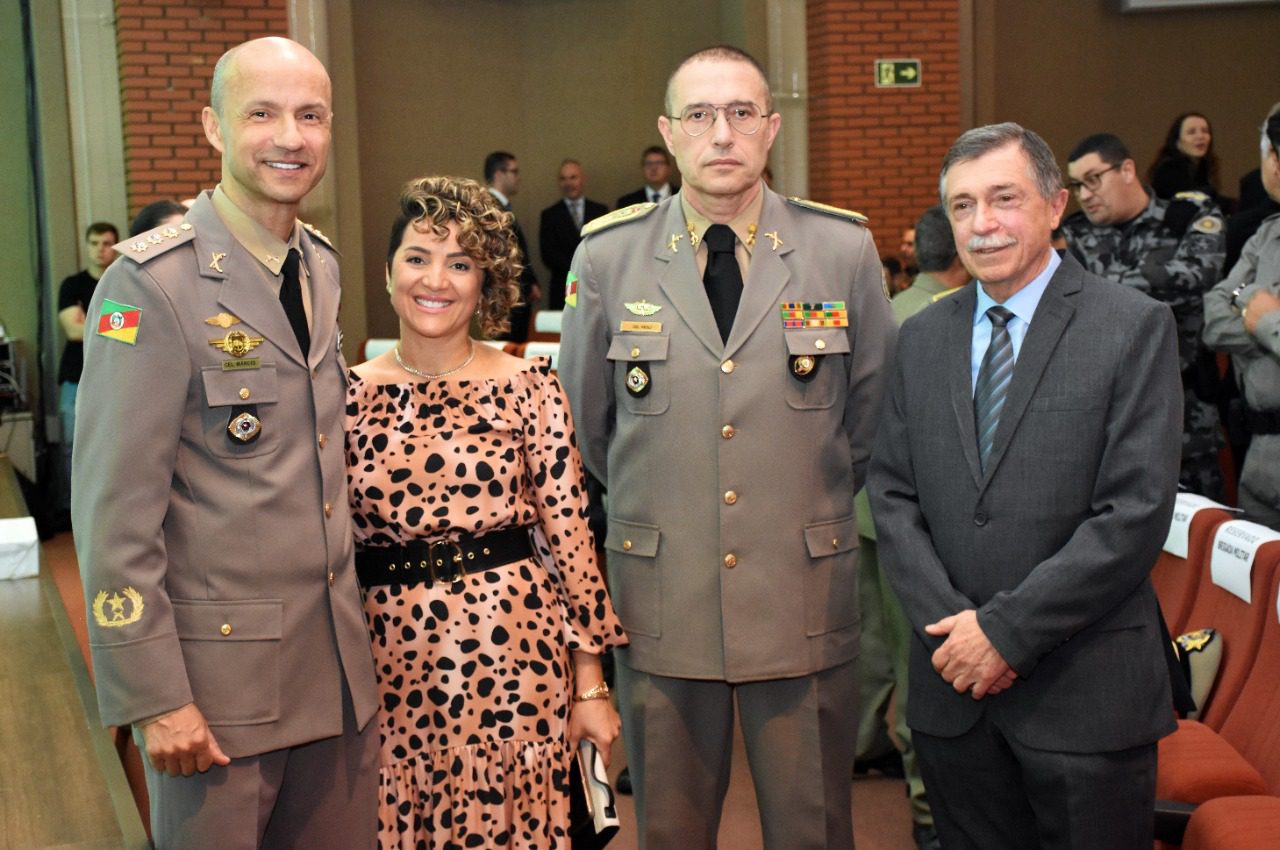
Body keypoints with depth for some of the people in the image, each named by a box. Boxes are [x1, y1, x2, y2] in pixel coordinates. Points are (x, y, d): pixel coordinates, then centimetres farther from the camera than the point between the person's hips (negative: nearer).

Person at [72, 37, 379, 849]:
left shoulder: (323, 267, 8)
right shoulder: (150, 286, -14)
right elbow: (115, 511, -15)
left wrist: (348, 615, 14)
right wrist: (153, 697, -16)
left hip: (338, 660, 6)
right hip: (219, 669, -6)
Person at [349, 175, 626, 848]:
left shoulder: (529, 388, -3)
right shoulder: (348, 396, 2)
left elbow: (569, 535, -2)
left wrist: (590, 685, -2)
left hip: (510, 651, -2)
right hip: (390, 662, 2)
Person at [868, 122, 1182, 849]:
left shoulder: (1135, 327, -6)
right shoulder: (924, 337, 9)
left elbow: (1136, 513, -13)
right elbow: (893, 494, 7)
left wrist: (1006, 628, -14)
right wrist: (951, 623, -7)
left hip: (1085, 693, -4)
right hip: (953, 685, 4)